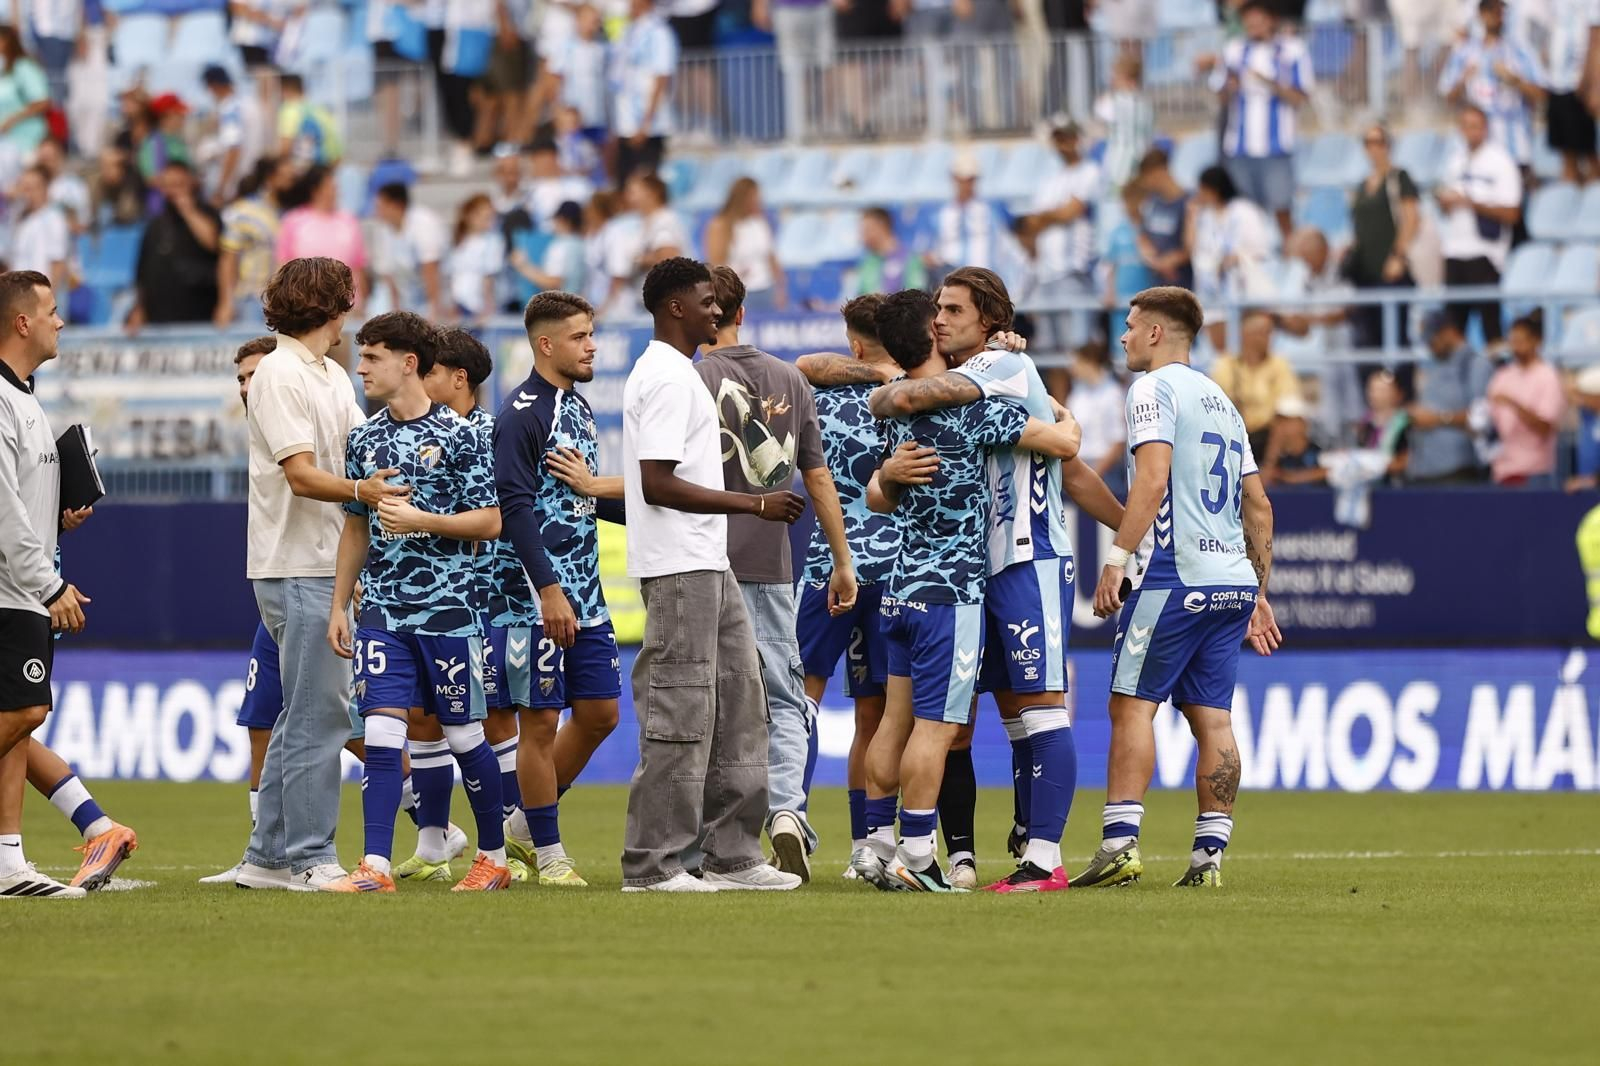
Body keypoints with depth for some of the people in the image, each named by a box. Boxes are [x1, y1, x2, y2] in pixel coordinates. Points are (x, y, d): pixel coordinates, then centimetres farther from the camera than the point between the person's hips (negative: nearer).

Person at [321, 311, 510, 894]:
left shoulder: (459, 435, -5)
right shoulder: (364, 439, 11)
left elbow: (490, 522, -5)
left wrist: (421, 520, -17)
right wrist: (338, 606, 14)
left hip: (447, 607, -4)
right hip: (382, 609, 4)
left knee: (463, 734, 5)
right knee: (381, 731, -7)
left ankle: (494, 857, 20)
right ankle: (375, 867, -10)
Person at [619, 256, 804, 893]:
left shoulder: (675, 373, 18)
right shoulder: (667, 379, -14)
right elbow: (657, 484, -22)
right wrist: (756, 505, -19)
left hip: (707, 566, 10)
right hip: (681, 571, -10)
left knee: (738, 706, 11)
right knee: (679, 718, -7)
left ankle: (733, 856, 15)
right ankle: (651, 865, -4)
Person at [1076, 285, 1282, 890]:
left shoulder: (1154, 389, -3)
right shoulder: (1223, 402, 22)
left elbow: (1153, 477, -17)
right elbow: (1258, 507, 21)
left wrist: (1118, 557, -18)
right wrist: (1258, 591, 24)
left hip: (1176, 578, -8)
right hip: (1234, 580, 8)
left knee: (1133, 703, -7)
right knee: (1211, 717, 5)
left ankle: (1120, 842, -16)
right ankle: (1209, 856, 2)